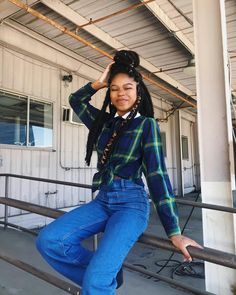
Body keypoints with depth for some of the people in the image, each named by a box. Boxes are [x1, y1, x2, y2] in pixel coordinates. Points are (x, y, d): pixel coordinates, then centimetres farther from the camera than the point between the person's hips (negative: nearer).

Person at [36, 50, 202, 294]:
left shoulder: (147, 124, -5)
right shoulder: (103, 121, 11)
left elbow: (157, 175, -11)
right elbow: (76, 100, 26)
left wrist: (174, 231, -13)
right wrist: (99, 83, 11)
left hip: (131, 203, -6)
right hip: (102, 200, 6)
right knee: (47, 240, -15)